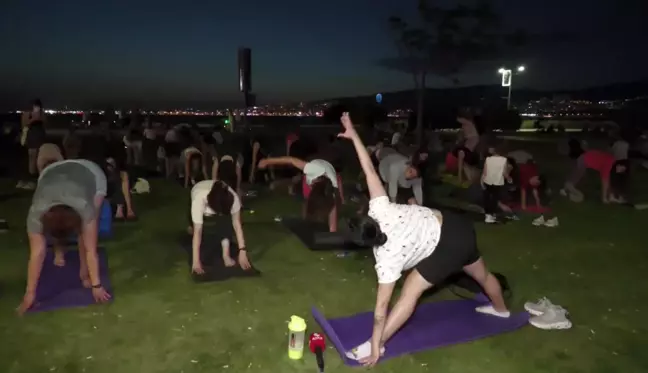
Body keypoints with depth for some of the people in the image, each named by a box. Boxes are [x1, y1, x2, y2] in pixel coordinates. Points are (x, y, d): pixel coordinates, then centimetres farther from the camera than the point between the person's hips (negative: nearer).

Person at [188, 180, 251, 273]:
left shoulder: (233, 198, -40)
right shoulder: (199, 200, -44)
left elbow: (237, 224, -34)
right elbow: (197, 232, -43)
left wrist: (242, 252, -38)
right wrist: (196, 261, -45)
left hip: (222, 204, -1)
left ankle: (226, 255, -19)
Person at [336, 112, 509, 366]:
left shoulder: (387, 257, -22)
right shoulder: (380, 210, -14)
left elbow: (382, 305, -20)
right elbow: (370, 171, -19)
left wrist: (375, 346, -12)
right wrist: (354, 135, -15)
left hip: (449, 246, -8)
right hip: (458, 227, 8)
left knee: (410, 291, -6)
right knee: (481, 274, 33)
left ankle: (376, 345, 4)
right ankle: (501, 309, 62)